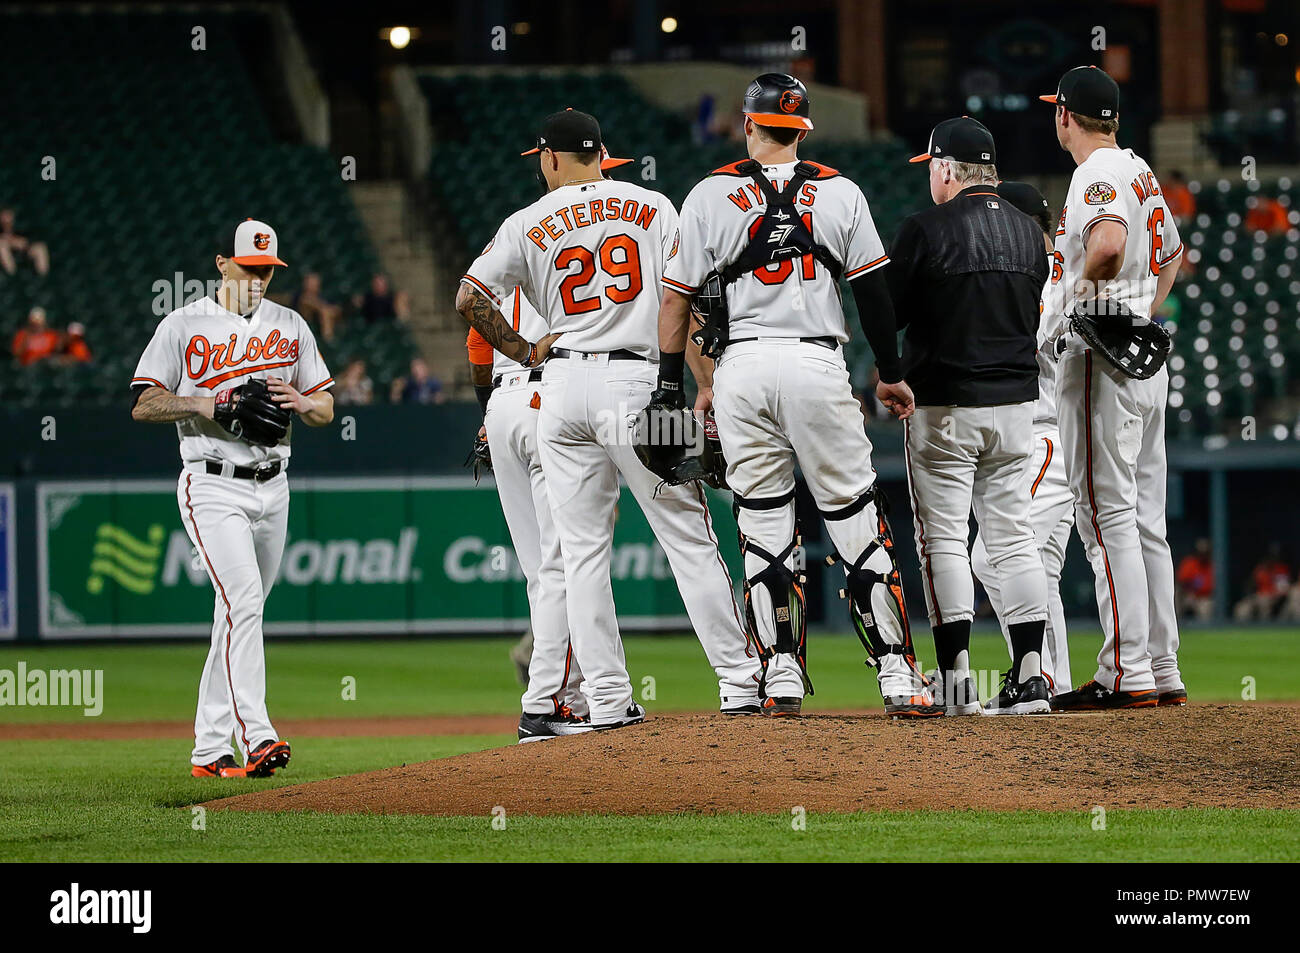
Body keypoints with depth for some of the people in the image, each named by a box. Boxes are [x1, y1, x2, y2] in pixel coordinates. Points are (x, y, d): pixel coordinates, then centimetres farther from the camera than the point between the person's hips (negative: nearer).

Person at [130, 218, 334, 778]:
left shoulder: (291, 327, 13)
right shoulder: (184, 326, 0)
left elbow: (326, 408, 15)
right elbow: (143, 404, -3)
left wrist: (301, 401, -9)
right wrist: (214, 403, -16)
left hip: (271, 488, 5)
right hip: (213, 485, -5)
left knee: (239, 614, 8)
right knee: (243, 600, -21)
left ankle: (209, 750, 15)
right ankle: (256, 737, -30)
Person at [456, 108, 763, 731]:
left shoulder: (527, 225, 8)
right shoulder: (652, 207, 8)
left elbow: (469, 298, -2)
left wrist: (523, 352, 9)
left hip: (562, 383, 1)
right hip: (636, 381, -1)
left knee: (582, 551, 5)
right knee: (688, 537, 0)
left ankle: (606, 698, 1)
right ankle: (739, 681, -3)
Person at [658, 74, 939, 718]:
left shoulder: (711, 195, 5)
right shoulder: (840, 193, 6)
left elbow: (676, 297, 6)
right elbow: (872, 292, 6)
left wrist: (672, 384, 14)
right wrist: (891, 375, 16)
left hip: (740, 368, 0)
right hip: (818, 363, 0)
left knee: (763, 526, 6)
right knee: (856, 519, 1)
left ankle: (782, 677, 2)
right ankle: (896, 676, -3)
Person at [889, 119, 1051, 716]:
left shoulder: (926, 230, -11)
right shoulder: (1028, 231, 8)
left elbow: (885, 314, -9)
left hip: (944, 404, -5)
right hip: (1015, 403, 5)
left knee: (943, 539, 0)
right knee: (1013, 538, 7)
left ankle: (956, 680, -5)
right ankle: (1030, 677, 2)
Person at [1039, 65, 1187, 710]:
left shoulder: (1097, 176, -13)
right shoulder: (1141, 173, 18)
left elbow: (1109, 244, -33)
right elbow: (1173, 252, 33)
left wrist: (1083, 284, -15)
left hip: (1099, 359, -9)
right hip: (1146, 356, 9)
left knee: (1107, 517, -10)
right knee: (1145, 520, 11)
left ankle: (1127, 674, -14)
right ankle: (1163, 673, 12)